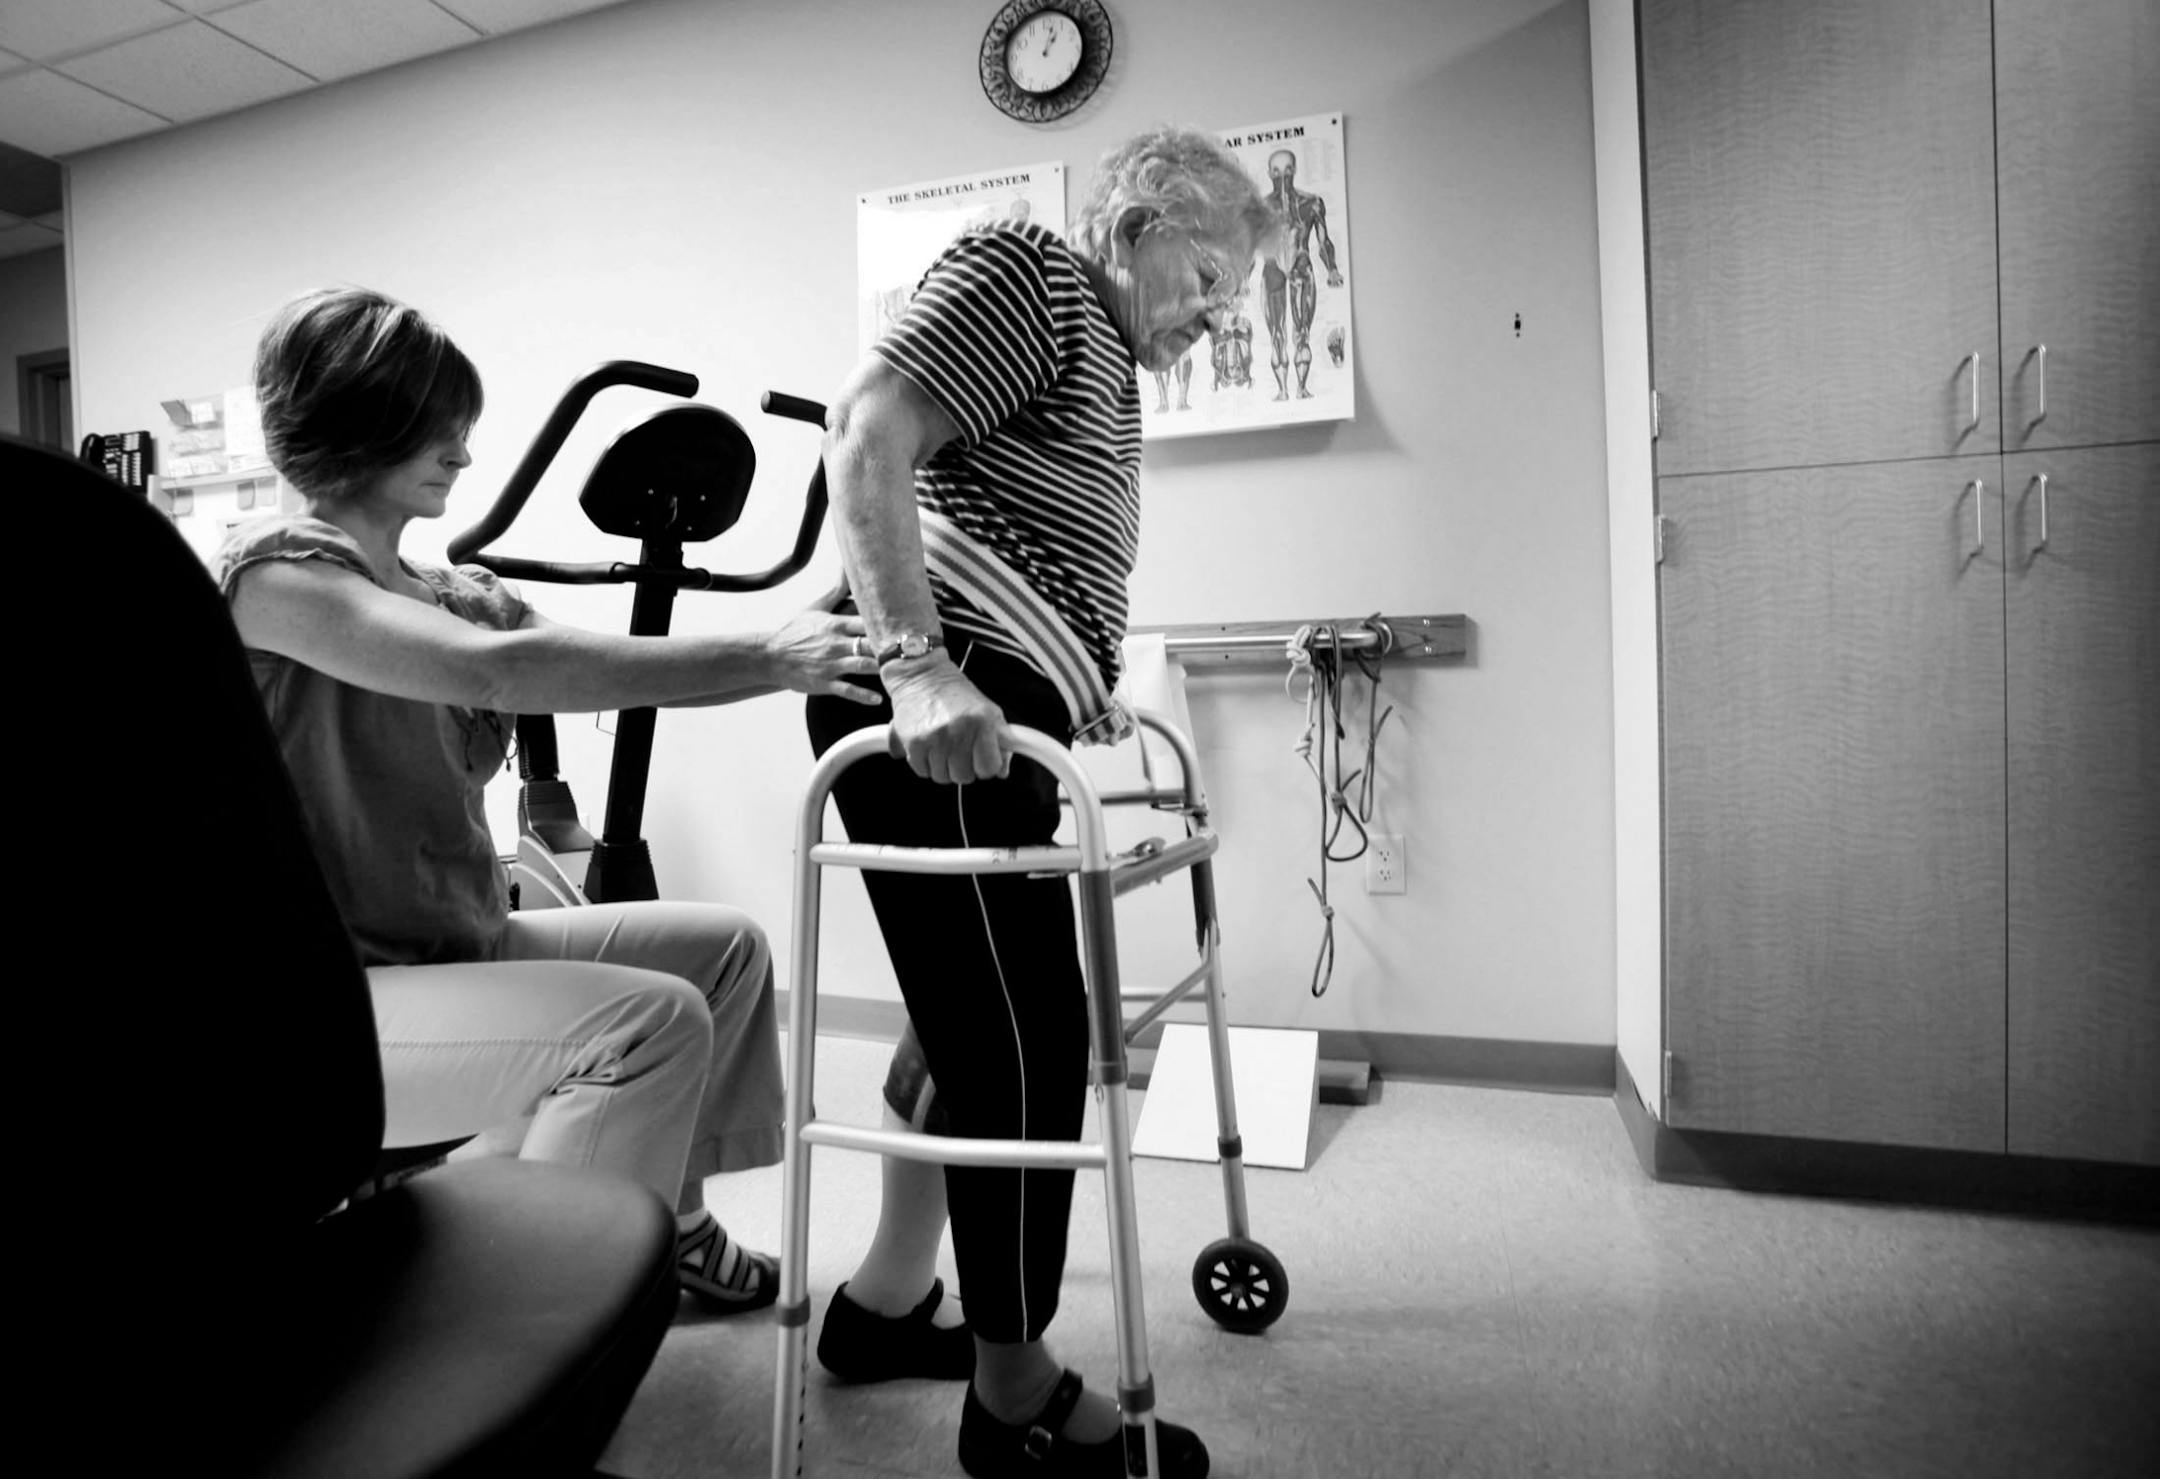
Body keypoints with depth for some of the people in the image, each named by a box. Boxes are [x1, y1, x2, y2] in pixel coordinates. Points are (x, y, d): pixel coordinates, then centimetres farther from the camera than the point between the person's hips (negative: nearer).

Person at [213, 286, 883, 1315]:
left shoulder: (447, 594, 10)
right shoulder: (273, 569, -14)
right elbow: (496, 669, -31)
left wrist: (811, 651, -17)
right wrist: (764, 657, -31)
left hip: (454, 948, 8)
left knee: (726, 945, 8)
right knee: (653, 1019, -26)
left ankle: (664, 1218, 20)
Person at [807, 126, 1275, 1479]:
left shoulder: (1110, 366, 28)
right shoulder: (1026, 270, 0)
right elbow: (866, 429, -16)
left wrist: (1089, 714, 25)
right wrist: (918, 665, -25)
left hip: (985, 728, 10)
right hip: (933, 717, -10)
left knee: (970, 1020, 15)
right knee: (1026, 1044, -5)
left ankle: (890, 1284, 33)